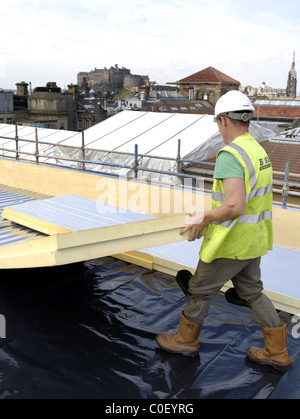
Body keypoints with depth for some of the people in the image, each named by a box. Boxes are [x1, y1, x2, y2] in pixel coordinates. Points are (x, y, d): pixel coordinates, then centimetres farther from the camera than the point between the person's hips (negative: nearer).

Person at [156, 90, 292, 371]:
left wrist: (204, 218, -16)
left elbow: (235, 206, -32)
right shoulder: (259, 152, 8)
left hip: (231, 242, -9)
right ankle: (277, 352, 28)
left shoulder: (230, 155, -23)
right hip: (253, 240, 9)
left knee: (199, 289, 11)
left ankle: (185, 340, 31)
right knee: (251, 291, 20)